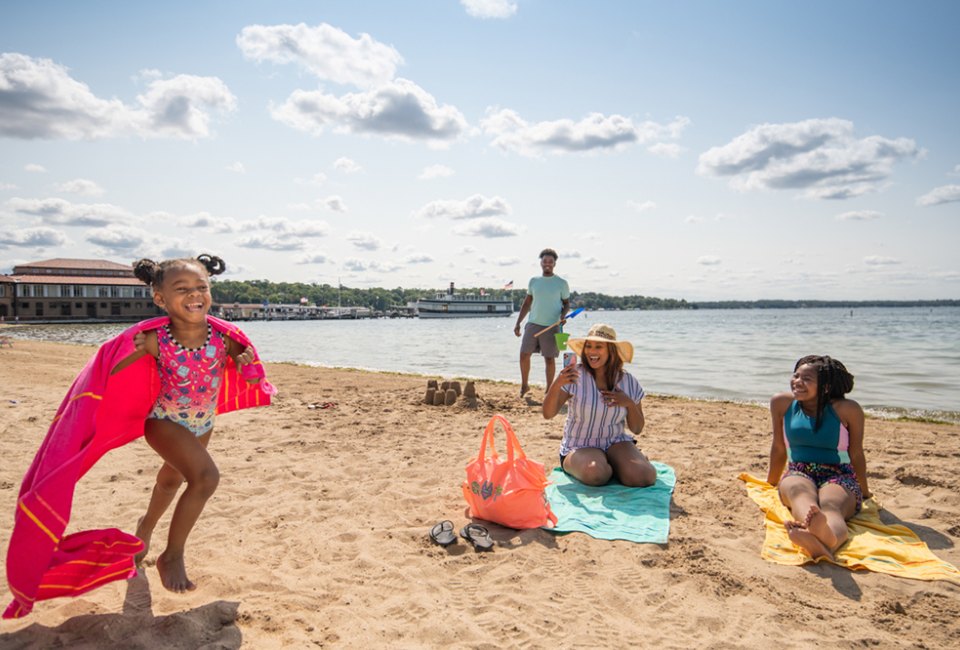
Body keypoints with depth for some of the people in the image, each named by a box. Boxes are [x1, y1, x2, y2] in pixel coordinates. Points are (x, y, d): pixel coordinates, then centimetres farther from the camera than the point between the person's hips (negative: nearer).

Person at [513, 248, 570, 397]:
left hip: (551, 326, -3)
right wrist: (518, 323, 10)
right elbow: (527, 303, 14)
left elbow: (566, 303, 7)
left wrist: (562, 316, -14)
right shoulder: (533, 281, 9)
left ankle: (549, 388, 16)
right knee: (524, 355, -1)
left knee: (549, 359, 1)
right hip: (533, 324, 3)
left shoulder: (561, 283, 0)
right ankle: (524, 385, 17)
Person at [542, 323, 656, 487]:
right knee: (596, 473, -35)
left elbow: (637, 429, 7)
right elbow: (548, 414, -14)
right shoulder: (575, 376, -10)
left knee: (644, 477, -24)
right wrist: (557, 384, -31)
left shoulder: (628, 382, 0)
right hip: (579, 448, -2)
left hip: (616, 443, 3)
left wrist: (630, 404, -13)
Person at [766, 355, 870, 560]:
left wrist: (864, 493, 20)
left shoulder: (847, 409, -2)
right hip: (798, 474, 1)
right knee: (799, 492, -37)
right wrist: (770, 484, 25)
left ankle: (828, 541, -72)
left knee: (831, 507, -37)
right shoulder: (782, 403, 4)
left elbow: (856, 454, 9)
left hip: (838, 477, -1)